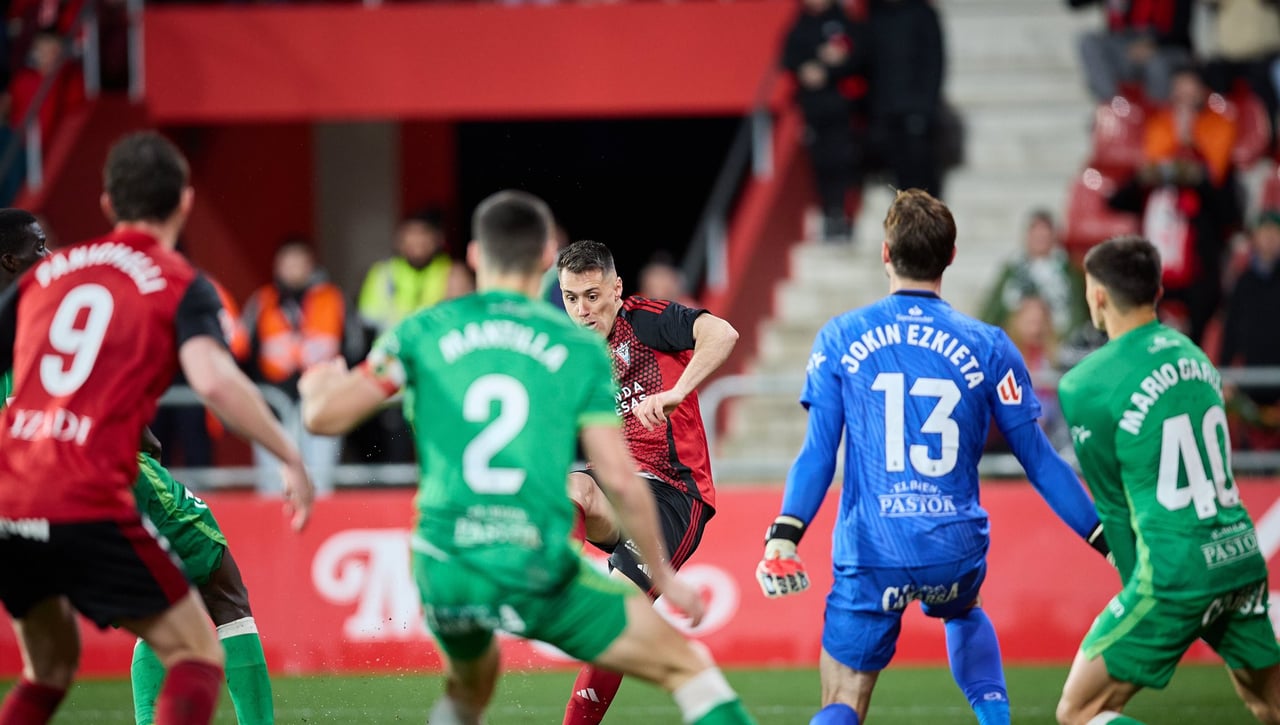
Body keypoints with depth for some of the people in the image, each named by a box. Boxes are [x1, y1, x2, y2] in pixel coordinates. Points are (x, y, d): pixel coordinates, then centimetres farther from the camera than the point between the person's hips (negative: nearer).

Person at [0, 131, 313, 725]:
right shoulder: (180, 285, 3)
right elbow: (214, 381, -15)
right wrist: (291, 459, -6)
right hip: (88, 509, -5)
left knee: (49, 670, 25)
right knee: (197, 655, 6)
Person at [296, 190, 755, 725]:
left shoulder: (423, 332, 6)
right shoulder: (580, 348, 3)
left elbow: (324, 416, 1)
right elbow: (620, 479, -1)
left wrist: (319, 385, 25)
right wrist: (662, 575, 12)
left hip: (445, 574, 3)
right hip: (539, 574, -3)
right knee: (685, 665, 8)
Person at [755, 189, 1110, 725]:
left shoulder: (839, 339, 1)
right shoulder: (987, 347, 2)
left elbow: (818, 454, -5)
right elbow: (1038, 459, 4)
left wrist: (784, 535, -5)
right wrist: (1105, 538, 10)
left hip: (871, 556, -2)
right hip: (956, 554, 2)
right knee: (965, 615, 37)